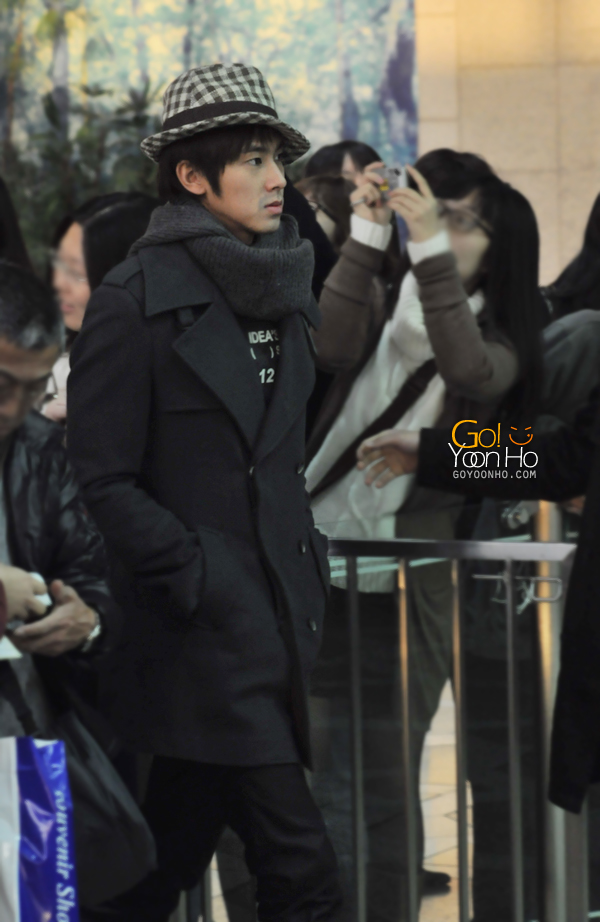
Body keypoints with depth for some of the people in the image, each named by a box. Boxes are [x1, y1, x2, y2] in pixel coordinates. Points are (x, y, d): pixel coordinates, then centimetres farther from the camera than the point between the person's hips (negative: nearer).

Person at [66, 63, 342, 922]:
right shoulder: (136, 301, -9)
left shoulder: (281, 289, 13)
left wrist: (307, 561, 14)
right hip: (201, 629, -7)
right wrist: (200, 580, -15)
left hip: (278, 624, 7)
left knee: (175, 852, 13)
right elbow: (102, 481, -11)